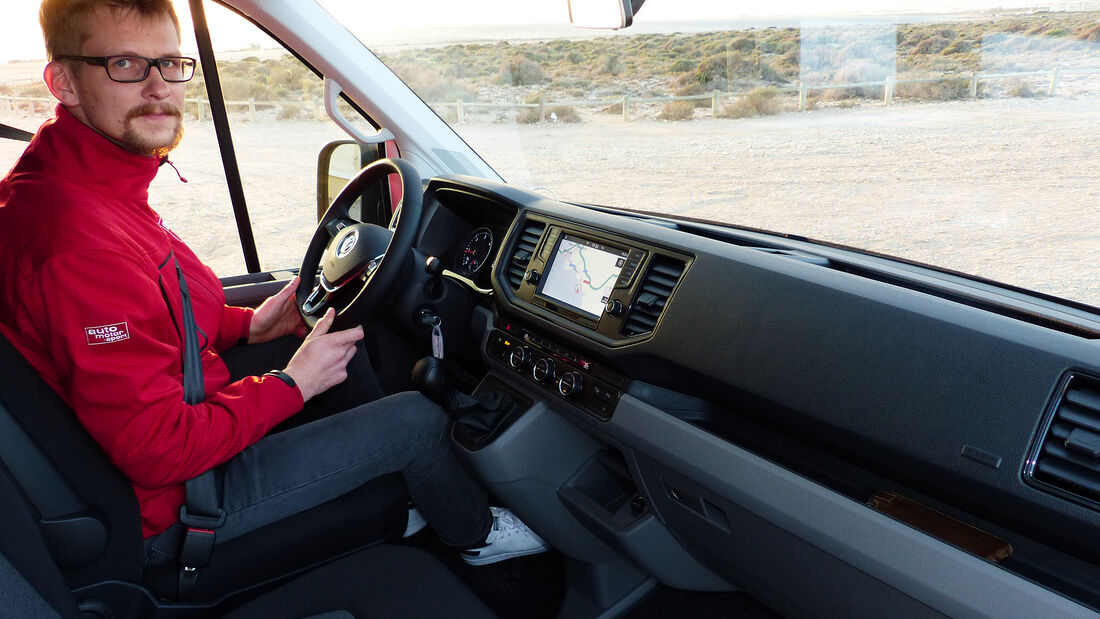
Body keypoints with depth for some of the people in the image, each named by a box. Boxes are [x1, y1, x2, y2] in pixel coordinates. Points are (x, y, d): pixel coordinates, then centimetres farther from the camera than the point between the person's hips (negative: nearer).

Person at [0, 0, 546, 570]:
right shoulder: (79, 242, -32)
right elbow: (159, 451, -31)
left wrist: (247, 325, 4)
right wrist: (291, 386, -19)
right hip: (165, 508, -10)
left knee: (343, 341, 20)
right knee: (418, 418, -7)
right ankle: (474, 535, 25)